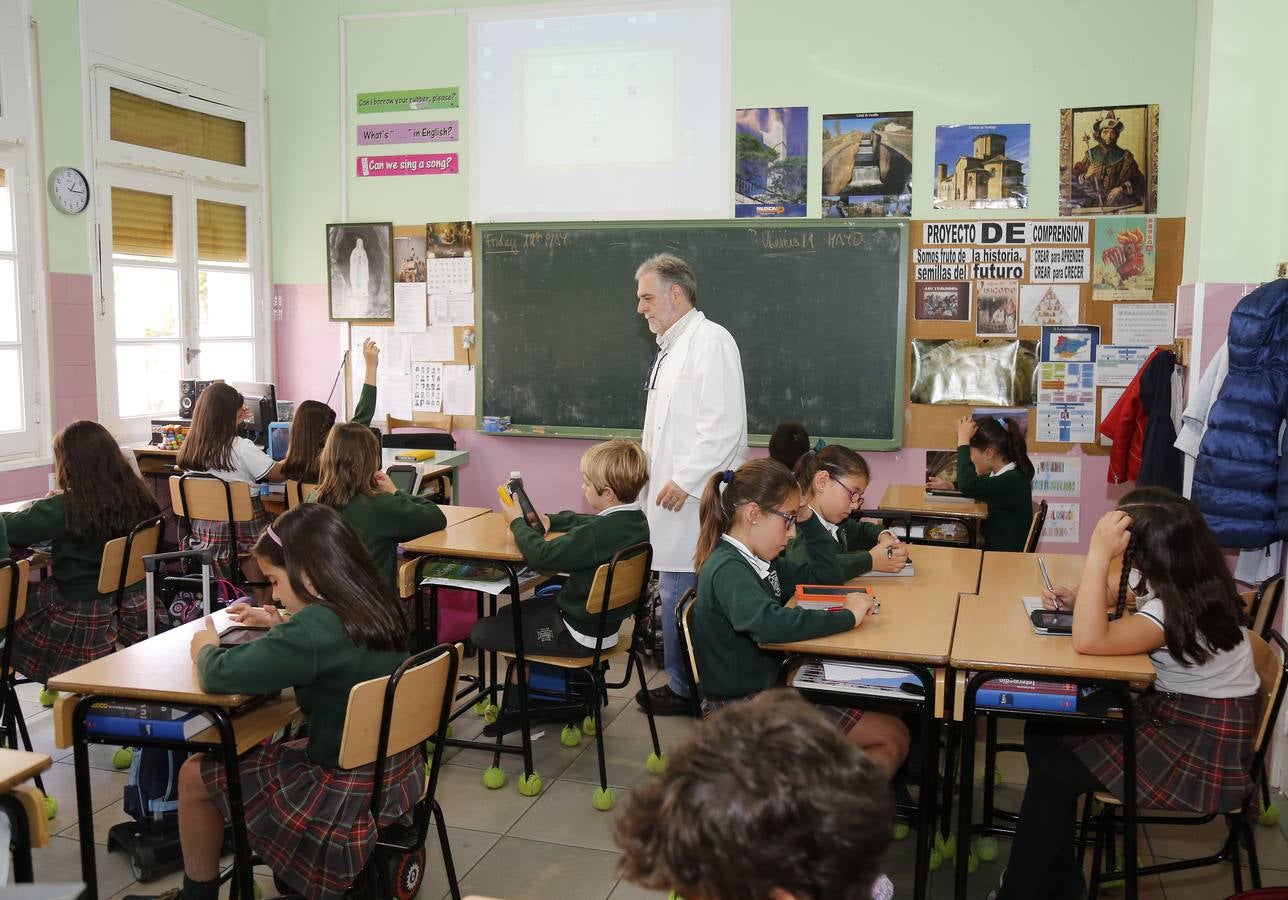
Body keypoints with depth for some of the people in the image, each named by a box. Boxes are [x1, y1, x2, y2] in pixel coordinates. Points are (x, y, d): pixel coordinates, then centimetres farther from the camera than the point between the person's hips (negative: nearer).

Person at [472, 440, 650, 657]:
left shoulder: (599, 533, -33)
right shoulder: (635, 519, -3)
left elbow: (541, 555, -28)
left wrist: (517, 522, -11)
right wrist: (550, 520, 7)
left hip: (581, 637, -10)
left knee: (482, 632, -1)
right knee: (507, 613, 25)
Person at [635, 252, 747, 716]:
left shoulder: (710, 341, -13)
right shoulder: (670, 347, 18)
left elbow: (723, 425, -20)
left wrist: (685, 480, -19)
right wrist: (653, 476, 19)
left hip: (693, 499, -10)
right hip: (671, 492, 10)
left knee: (679, 591, -6)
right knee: (673, 591, 14)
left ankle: (683, 689, 7)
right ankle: (680, 682, 25)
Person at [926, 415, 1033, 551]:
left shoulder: (1013, 481, -22)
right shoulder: (999, 475, 7)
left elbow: (969, 486, -38)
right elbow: (978, 486, 30)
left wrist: (963, 440, -27)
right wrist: (950, 486, 10)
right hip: (991, 548, 9)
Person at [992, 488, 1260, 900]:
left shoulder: (1180, 608, -31)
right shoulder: (1172, 573, -4)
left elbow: (1089, 640, -40)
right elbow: (1116, 590, 16)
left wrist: (1099, 552, -41)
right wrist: (1077, 598, -6)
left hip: (1206, 745, -9)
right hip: (1168, 707, 9)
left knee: (1054, 775, -16)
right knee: (1043, 731, 2)